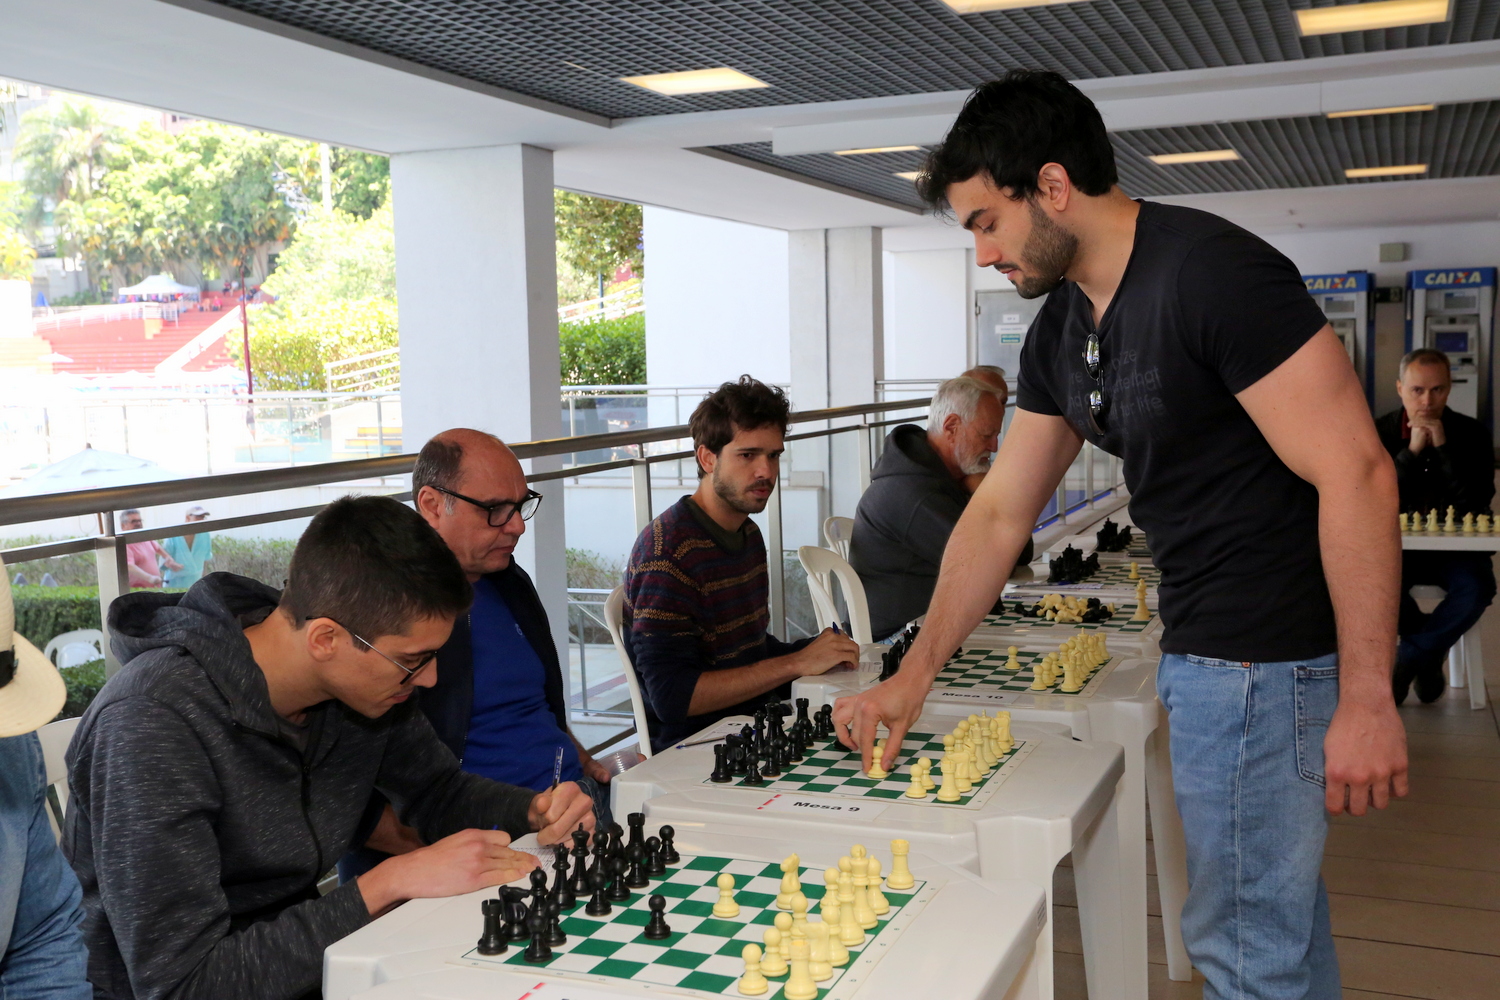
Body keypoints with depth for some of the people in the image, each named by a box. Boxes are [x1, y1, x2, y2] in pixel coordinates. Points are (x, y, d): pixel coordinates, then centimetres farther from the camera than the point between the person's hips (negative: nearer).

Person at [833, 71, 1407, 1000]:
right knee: (1280, 923, 23)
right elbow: (1000, 514, 12)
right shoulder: (1061, 330, 8)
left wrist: (1366, 697, -21)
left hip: (1266, 659, -9)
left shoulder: (1212, 272, -20)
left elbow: (1356, 473, -22)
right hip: (1204, 646, 9)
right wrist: (914, 675, 10)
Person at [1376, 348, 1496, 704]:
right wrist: (1411, 451, -22)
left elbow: (1477, 503, -15)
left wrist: (1442, 447, -22)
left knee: (1478, 587, -32)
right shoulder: (1380, 433, -4)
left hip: (1456, 546, 0)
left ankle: (1406, 660, -10)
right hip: (1398, 545, 0)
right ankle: (1431, 652, -3)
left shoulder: (1472, 433, -3)